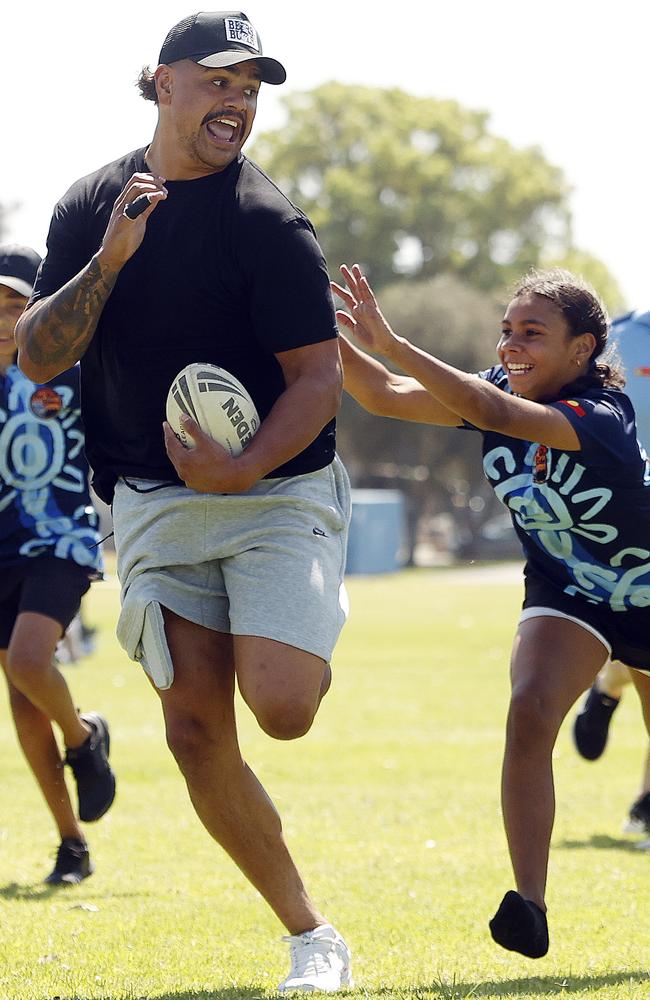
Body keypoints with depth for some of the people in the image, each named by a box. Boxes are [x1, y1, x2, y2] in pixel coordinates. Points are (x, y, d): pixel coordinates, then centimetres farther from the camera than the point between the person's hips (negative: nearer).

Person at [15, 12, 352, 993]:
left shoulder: (267, 222, -10)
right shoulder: (91, 207, 5)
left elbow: (319, 377, -10)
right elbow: (35, 355, 0)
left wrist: (245, 469, -25)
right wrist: (108, 263, -15)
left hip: (279, 494, -4)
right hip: (155, 504, 4)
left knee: (280, 707, -21)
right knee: (196, 731, -4)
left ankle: (313, 627, 16)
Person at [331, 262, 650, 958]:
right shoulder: (498, 389, -14)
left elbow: (497, 414, -49)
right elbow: (385, 397, -21)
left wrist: (390, 345, -56)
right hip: (564, 595, 3)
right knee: (530, 712, -24)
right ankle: (529, 907, -28)